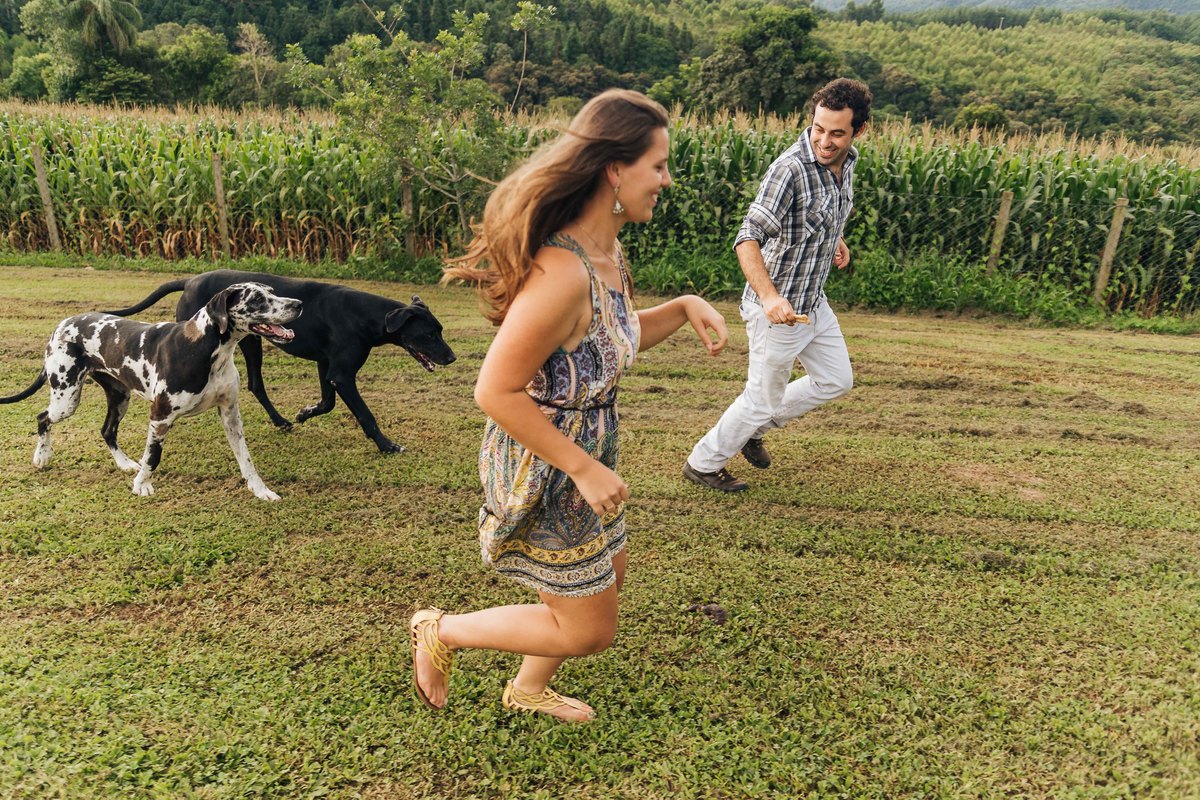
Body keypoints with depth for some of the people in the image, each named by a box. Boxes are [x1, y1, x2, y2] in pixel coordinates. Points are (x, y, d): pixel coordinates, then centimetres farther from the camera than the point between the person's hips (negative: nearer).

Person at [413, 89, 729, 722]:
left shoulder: (604, 251, -2)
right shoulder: (562, 273, -32)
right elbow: (495, 392, -30)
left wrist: (684, 308, -3)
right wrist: (586, 469, -23)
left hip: (587, 454, 10)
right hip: (544, 474, -9)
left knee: (606, 579, 29)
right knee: (589, 629, 11)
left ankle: (528, 689, 53)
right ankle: (442, 631, 29)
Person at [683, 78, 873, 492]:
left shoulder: (847, 160, 2)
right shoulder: (791, 168, -25)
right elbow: (748, 239, -33)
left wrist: (832, 239, 9)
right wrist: (770, 297, -45)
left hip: (814, 300, 9)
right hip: (778, 308, -8)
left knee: (836, 380, 21)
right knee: (764, 398, 5)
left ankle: (755, 429, 35)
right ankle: (703, 463, 25)